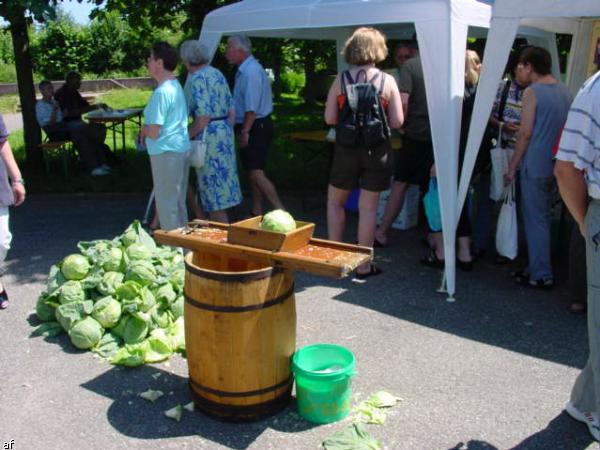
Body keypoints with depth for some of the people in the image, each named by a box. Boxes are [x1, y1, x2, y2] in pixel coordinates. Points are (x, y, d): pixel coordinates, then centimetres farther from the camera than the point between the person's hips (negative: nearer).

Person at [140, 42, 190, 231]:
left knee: (166, 204, 1)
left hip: (166, 153, -9)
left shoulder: (162, 92, -18)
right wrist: (147, 129, 7)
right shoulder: (176, 86, 11)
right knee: (178, 203, 17)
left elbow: (154, 132, -20)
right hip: (181, 149, 9)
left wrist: (143, 130, 0)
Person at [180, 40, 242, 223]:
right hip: (225, 131, 9)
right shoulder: (218, 74, 12)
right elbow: (232, 112, 11)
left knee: (212, 185, -1)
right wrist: (227, 132, 18)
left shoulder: (197, 78, -13)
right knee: (222, 180, 15)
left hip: (209, 134, -9)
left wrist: (186, 136, -11)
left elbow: (204, 117, -20)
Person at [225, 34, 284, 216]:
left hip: (255, 126, -10)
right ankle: (257, 213, 24)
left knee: (255, 172, -13)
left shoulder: (251, 71, -17)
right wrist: (244, 130, 19)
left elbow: (252, 107, -23)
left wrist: (245, 132, -22)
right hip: (253, 127, 10)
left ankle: (280, 211, -12)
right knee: (253, 171, 15)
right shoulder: (245, 70, 15)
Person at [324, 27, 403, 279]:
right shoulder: (387, 81, -4)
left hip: (347, 150, 0)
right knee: (368, 207, 6)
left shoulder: (340, 80, -3)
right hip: (378, 151, 0)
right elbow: (397, 121, -6)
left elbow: (330, 118, -4)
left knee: (335, 202, 19)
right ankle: (363, 266, 13)